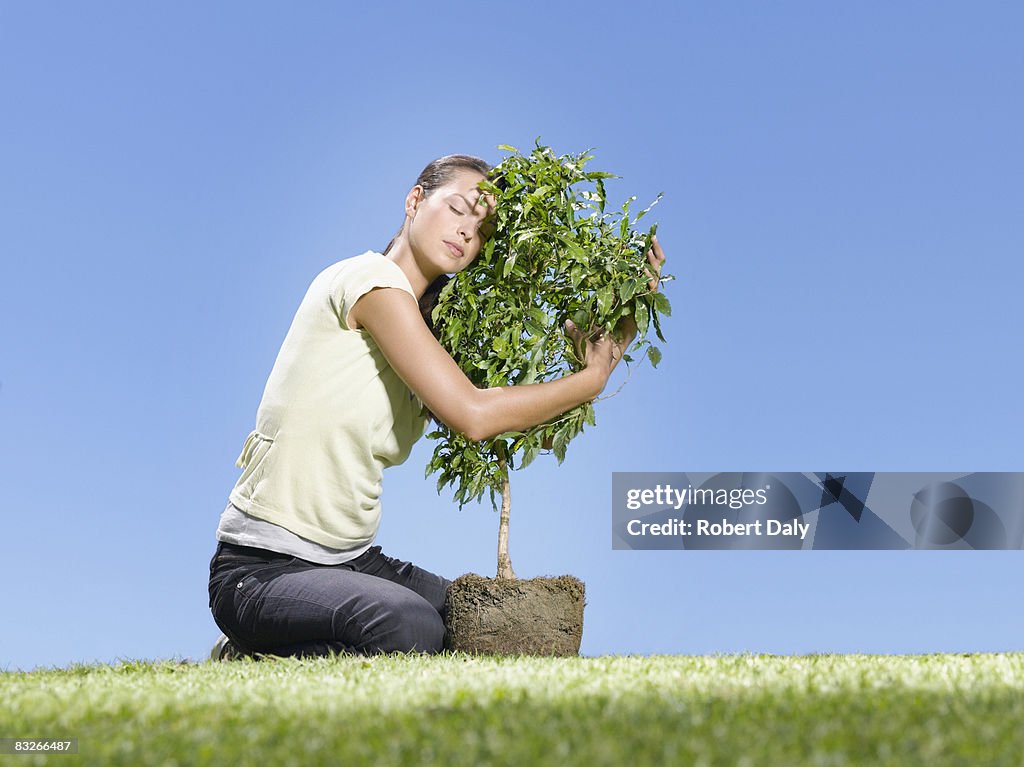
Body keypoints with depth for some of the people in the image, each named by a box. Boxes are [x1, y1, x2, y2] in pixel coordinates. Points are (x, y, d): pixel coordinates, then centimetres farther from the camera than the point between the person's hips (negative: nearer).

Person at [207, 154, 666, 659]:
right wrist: (595, 376, -8)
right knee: (410, 627, -34)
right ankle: (256, 661, -4)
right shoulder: (369, 280, -12)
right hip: (263, 567, -9)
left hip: (353, 560, 9)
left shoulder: (426, 320, 14)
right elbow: (473, 414, -21)